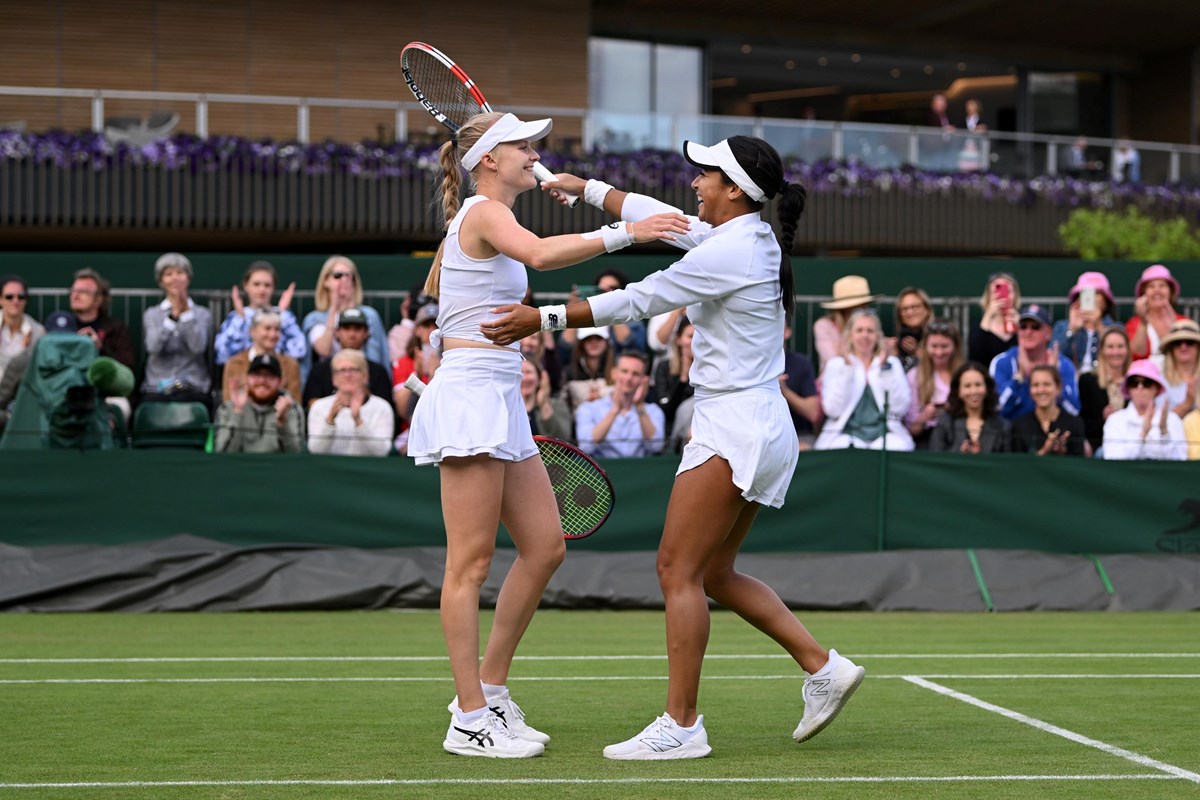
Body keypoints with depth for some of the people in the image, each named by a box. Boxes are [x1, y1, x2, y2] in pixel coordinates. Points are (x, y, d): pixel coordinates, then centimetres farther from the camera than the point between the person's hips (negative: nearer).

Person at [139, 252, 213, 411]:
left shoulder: (202, 314, 13)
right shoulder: (151, 314, 15)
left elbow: (198, 347, -6)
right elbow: (153, 347, -4)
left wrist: (186, 312, -12)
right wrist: (173, 315, -14)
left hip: (194, 391, 0)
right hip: (157, 390, 1)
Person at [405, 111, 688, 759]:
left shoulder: (472, 222, 21)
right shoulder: (484, 213, -10)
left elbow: (432, 288, 33)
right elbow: (541, 254, -31)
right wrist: (623, 233, -36)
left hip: (500, 402, 10)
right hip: (470, 394, -10)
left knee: (545, 547, 7)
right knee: (471, 561, -7)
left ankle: (488, 690, 15)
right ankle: (470, 721, -4)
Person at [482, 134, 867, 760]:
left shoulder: (729, 252, -17)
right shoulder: (751, 239, 11)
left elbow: (639, 300, -14)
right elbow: (659, 216, 23)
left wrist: (543, 318, -9)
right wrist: (585, 188, 28)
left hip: (735, 429, -10)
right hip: (758, 430, 10)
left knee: (678, 570, -7)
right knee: (715, 574, 15)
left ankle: (680, 725, -5)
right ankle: (823, 666, 15)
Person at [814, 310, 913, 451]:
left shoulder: (892, 363, 15)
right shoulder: (836, 364, 11)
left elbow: (900, 408, 0)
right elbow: (833, 410, -5)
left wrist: (885, 369, -6)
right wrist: (847, 370, -9)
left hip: (885, 433, 2)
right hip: (845, 433, -2)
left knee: (896, 448, -33)